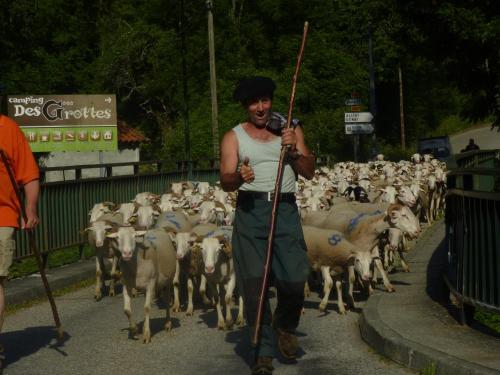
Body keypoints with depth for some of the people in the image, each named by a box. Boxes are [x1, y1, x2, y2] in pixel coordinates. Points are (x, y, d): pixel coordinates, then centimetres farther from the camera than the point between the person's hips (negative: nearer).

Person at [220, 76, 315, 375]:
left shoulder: (291, 130, 14)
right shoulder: (234, 137, 8)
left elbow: (309, 172, 9)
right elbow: (225, 182, -2)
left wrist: (293, 151, -10)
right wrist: (239, 177, -26)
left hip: (285, 208, 1)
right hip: (250, 210, -1)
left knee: (294, 280, -7)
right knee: (254, 283, -3)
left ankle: (285, 327, 24)